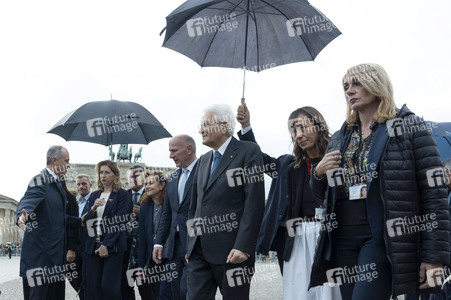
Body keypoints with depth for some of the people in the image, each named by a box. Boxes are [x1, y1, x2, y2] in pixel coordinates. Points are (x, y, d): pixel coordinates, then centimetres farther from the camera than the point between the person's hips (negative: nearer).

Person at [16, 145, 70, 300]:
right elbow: (27, 201, -28)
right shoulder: (40, 180, -10)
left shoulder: (57, 182, 17)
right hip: (41, 251, -9)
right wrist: (21, 216, -46)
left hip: (55, 251, 9)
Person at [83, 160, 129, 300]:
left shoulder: (121, 194, 1)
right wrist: (93, 209, -10)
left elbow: (119, 222, -6)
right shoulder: (94, 195, 17)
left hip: (112, 247, -5)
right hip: (92, 246, 5)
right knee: (92, 288, 0)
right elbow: (86, 221, 12)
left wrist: (106, 245, -13)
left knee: (108, 286, -11)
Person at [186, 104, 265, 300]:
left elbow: (254, 203, -12)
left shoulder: (248, 151, -4)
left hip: (231, 251, -6)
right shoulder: (203, 161, 18)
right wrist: (190, 246, 13)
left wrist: (243, 247, -18)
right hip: (199, 251, 6)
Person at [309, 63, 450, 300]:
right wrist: (318, 173, -1)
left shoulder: (409, 128, -1)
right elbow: (322, 195, 22)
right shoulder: (339, 139, 15)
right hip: (343, 238, 6)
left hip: (383, 240, -5)